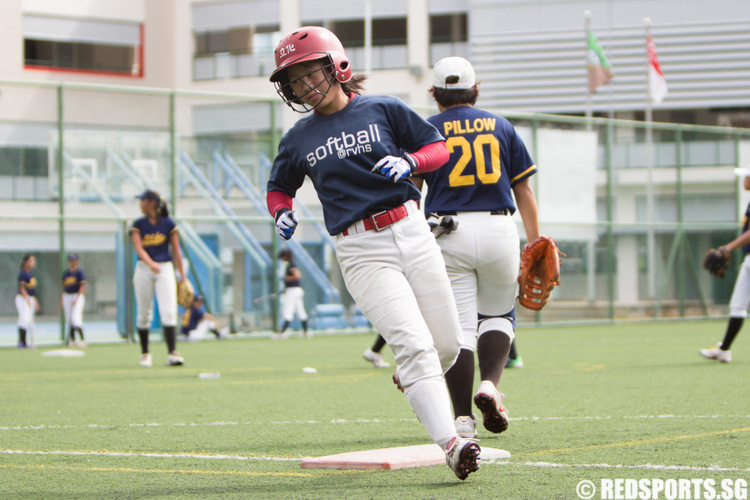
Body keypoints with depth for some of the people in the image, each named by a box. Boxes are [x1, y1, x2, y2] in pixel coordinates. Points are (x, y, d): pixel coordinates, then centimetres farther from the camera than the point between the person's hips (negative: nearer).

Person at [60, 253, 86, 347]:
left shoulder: (79, 272, -6)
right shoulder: (66, 273, 12)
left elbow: (82, 286, -10)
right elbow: (63, 287, 17)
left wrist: (77, 298, -18)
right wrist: (61, 300, 13)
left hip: (77, 296, -6)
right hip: (66, 296, 6)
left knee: (76, 319, -15)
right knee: (69, 319, 5)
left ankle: (82, 339, -12)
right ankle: (72, 339, 11)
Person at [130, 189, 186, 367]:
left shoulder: (168, 224, 2)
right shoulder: (138, 225, 3)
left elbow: (176, 251, 5)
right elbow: (139, 249, -11)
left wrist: (182, 276, 2)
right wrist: (150, 263, -30)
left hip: (165, 269, -1)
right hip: (144, 270, 1)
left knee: (168, 312, -12)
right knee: (143, 314, 5)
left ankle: (172, 353, -19)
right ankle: (145, 353, 18)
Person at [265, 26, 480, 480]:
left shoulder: (384, 110, 6)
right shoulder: (298, 140, 9)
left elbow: (439, 148, 10)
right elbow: (278, 188, 23)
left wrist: (409, 162, -10)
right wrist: (282, 213, 1)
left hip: (411, 233, 2)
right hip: (361, 252, -2)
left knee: (448, 347, 4)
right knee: (415, 345, -18)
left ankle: (412, 378, 38)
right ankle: (450, 444, -24)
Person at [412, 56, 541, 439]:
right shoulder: (500, 127, 12)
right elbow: (524, 191, 12)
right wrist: (536, 244, 14)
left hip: (448, 233, -1)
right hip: (498, 229, 1)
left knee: (459, 325, 0)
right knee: (498, 315, 19)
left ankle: (462, 417, -8)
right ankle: (489, 384, -5)